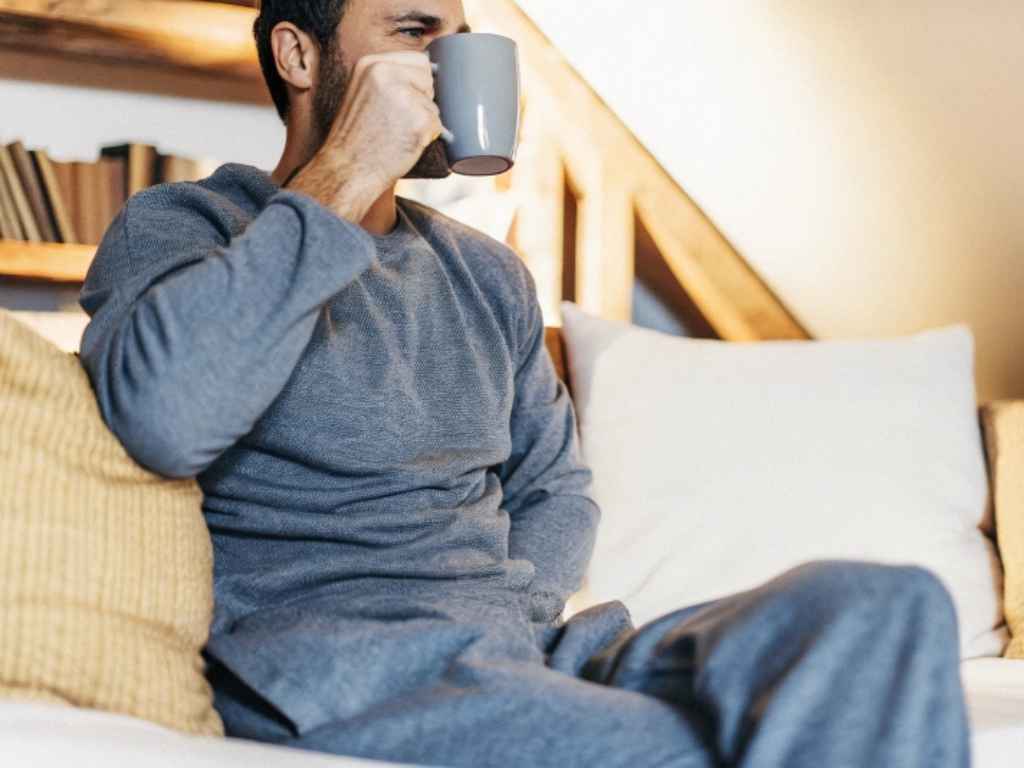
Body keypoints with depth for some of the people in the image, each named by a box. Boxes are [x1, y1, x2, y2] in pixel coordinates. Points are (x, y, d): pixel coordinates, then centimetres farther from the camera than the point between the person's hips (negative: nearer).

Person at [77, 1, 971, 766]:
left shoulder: (488, 273, 22)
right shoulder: (179, 225, 3)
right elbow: (162, 417, -20)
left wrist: (507, 616, 2)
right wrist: (346, 179, -15)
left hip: (521, 651, 7)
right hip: (328, 678, -6)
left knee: (888, 604, -18)